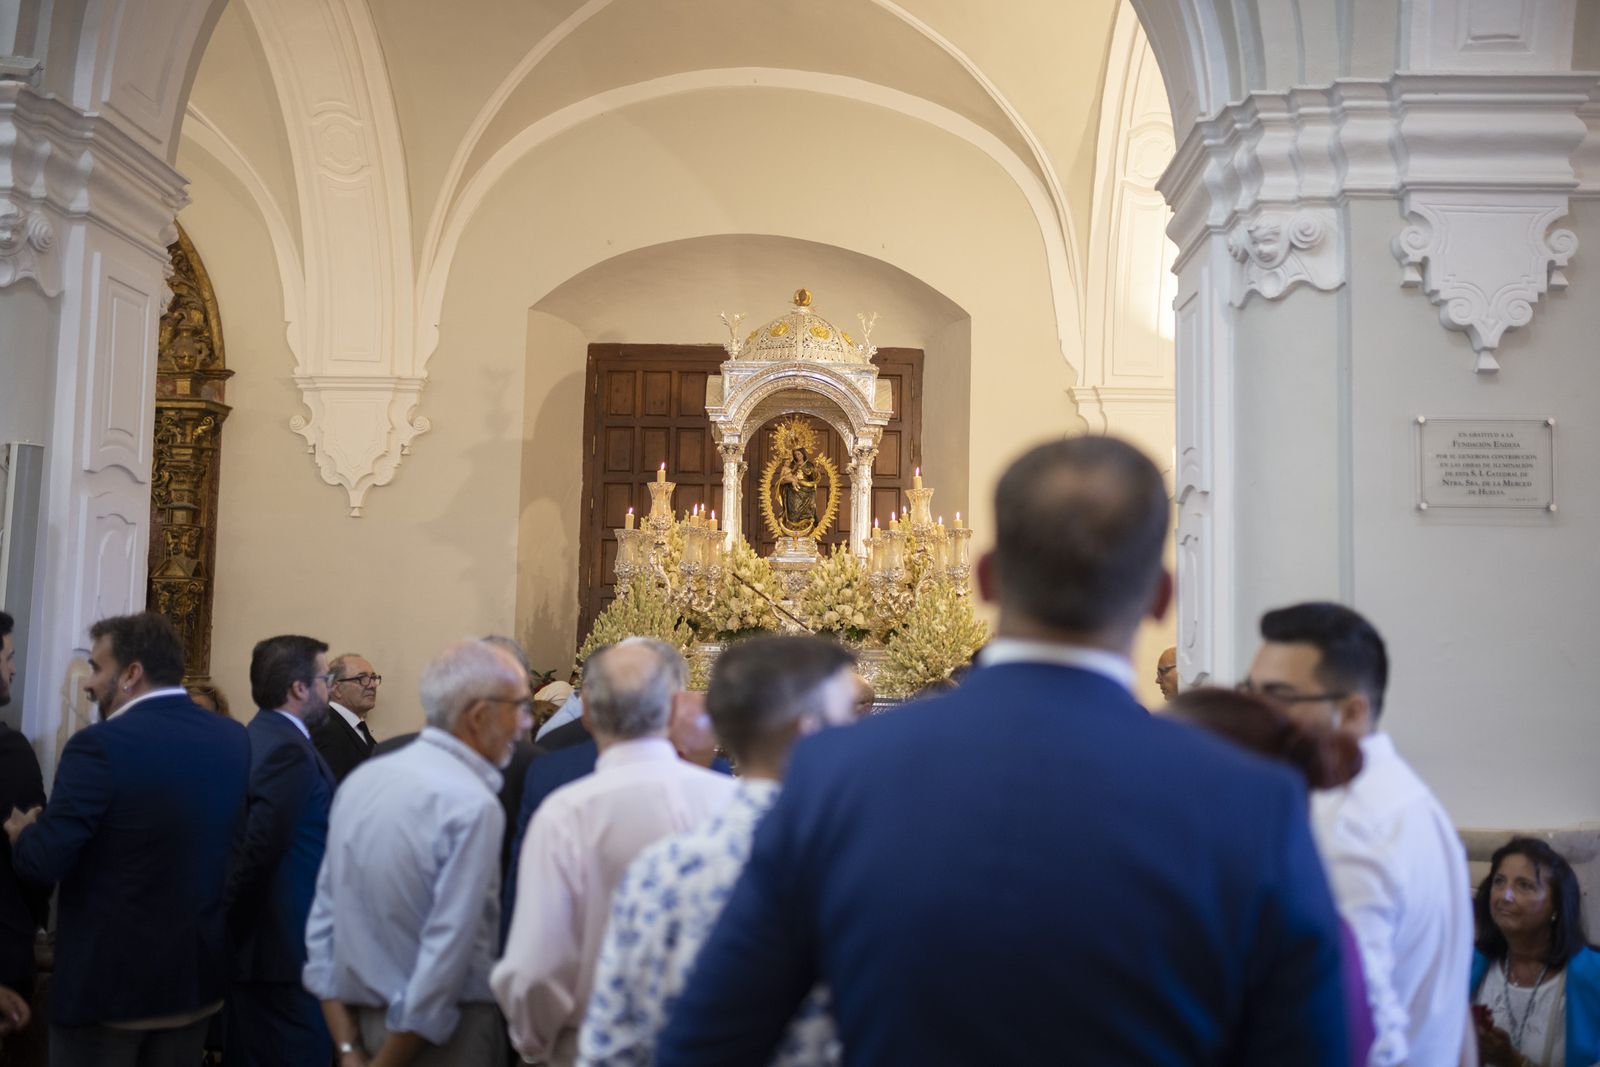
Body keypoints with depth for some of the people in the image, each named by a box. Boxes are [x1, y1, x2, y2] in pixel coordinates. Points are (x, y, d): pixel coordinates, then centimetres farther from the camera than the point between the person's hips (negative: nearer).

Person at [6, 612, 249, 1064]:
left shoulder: (100, 745, -20)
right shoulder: (234, 738, -2)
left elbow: (44, 862, -18)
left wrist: (20, 832, 3)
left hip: (107, 974, -5)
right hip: (197, 970, 6)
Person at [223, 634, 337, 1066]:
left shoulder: (255, 738, 11)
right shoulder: (290, 750, -19)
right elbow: (261, 848, -25)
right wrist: (232, 925, -13)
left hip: (254, 944, 10)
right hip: (289, 950, -10)